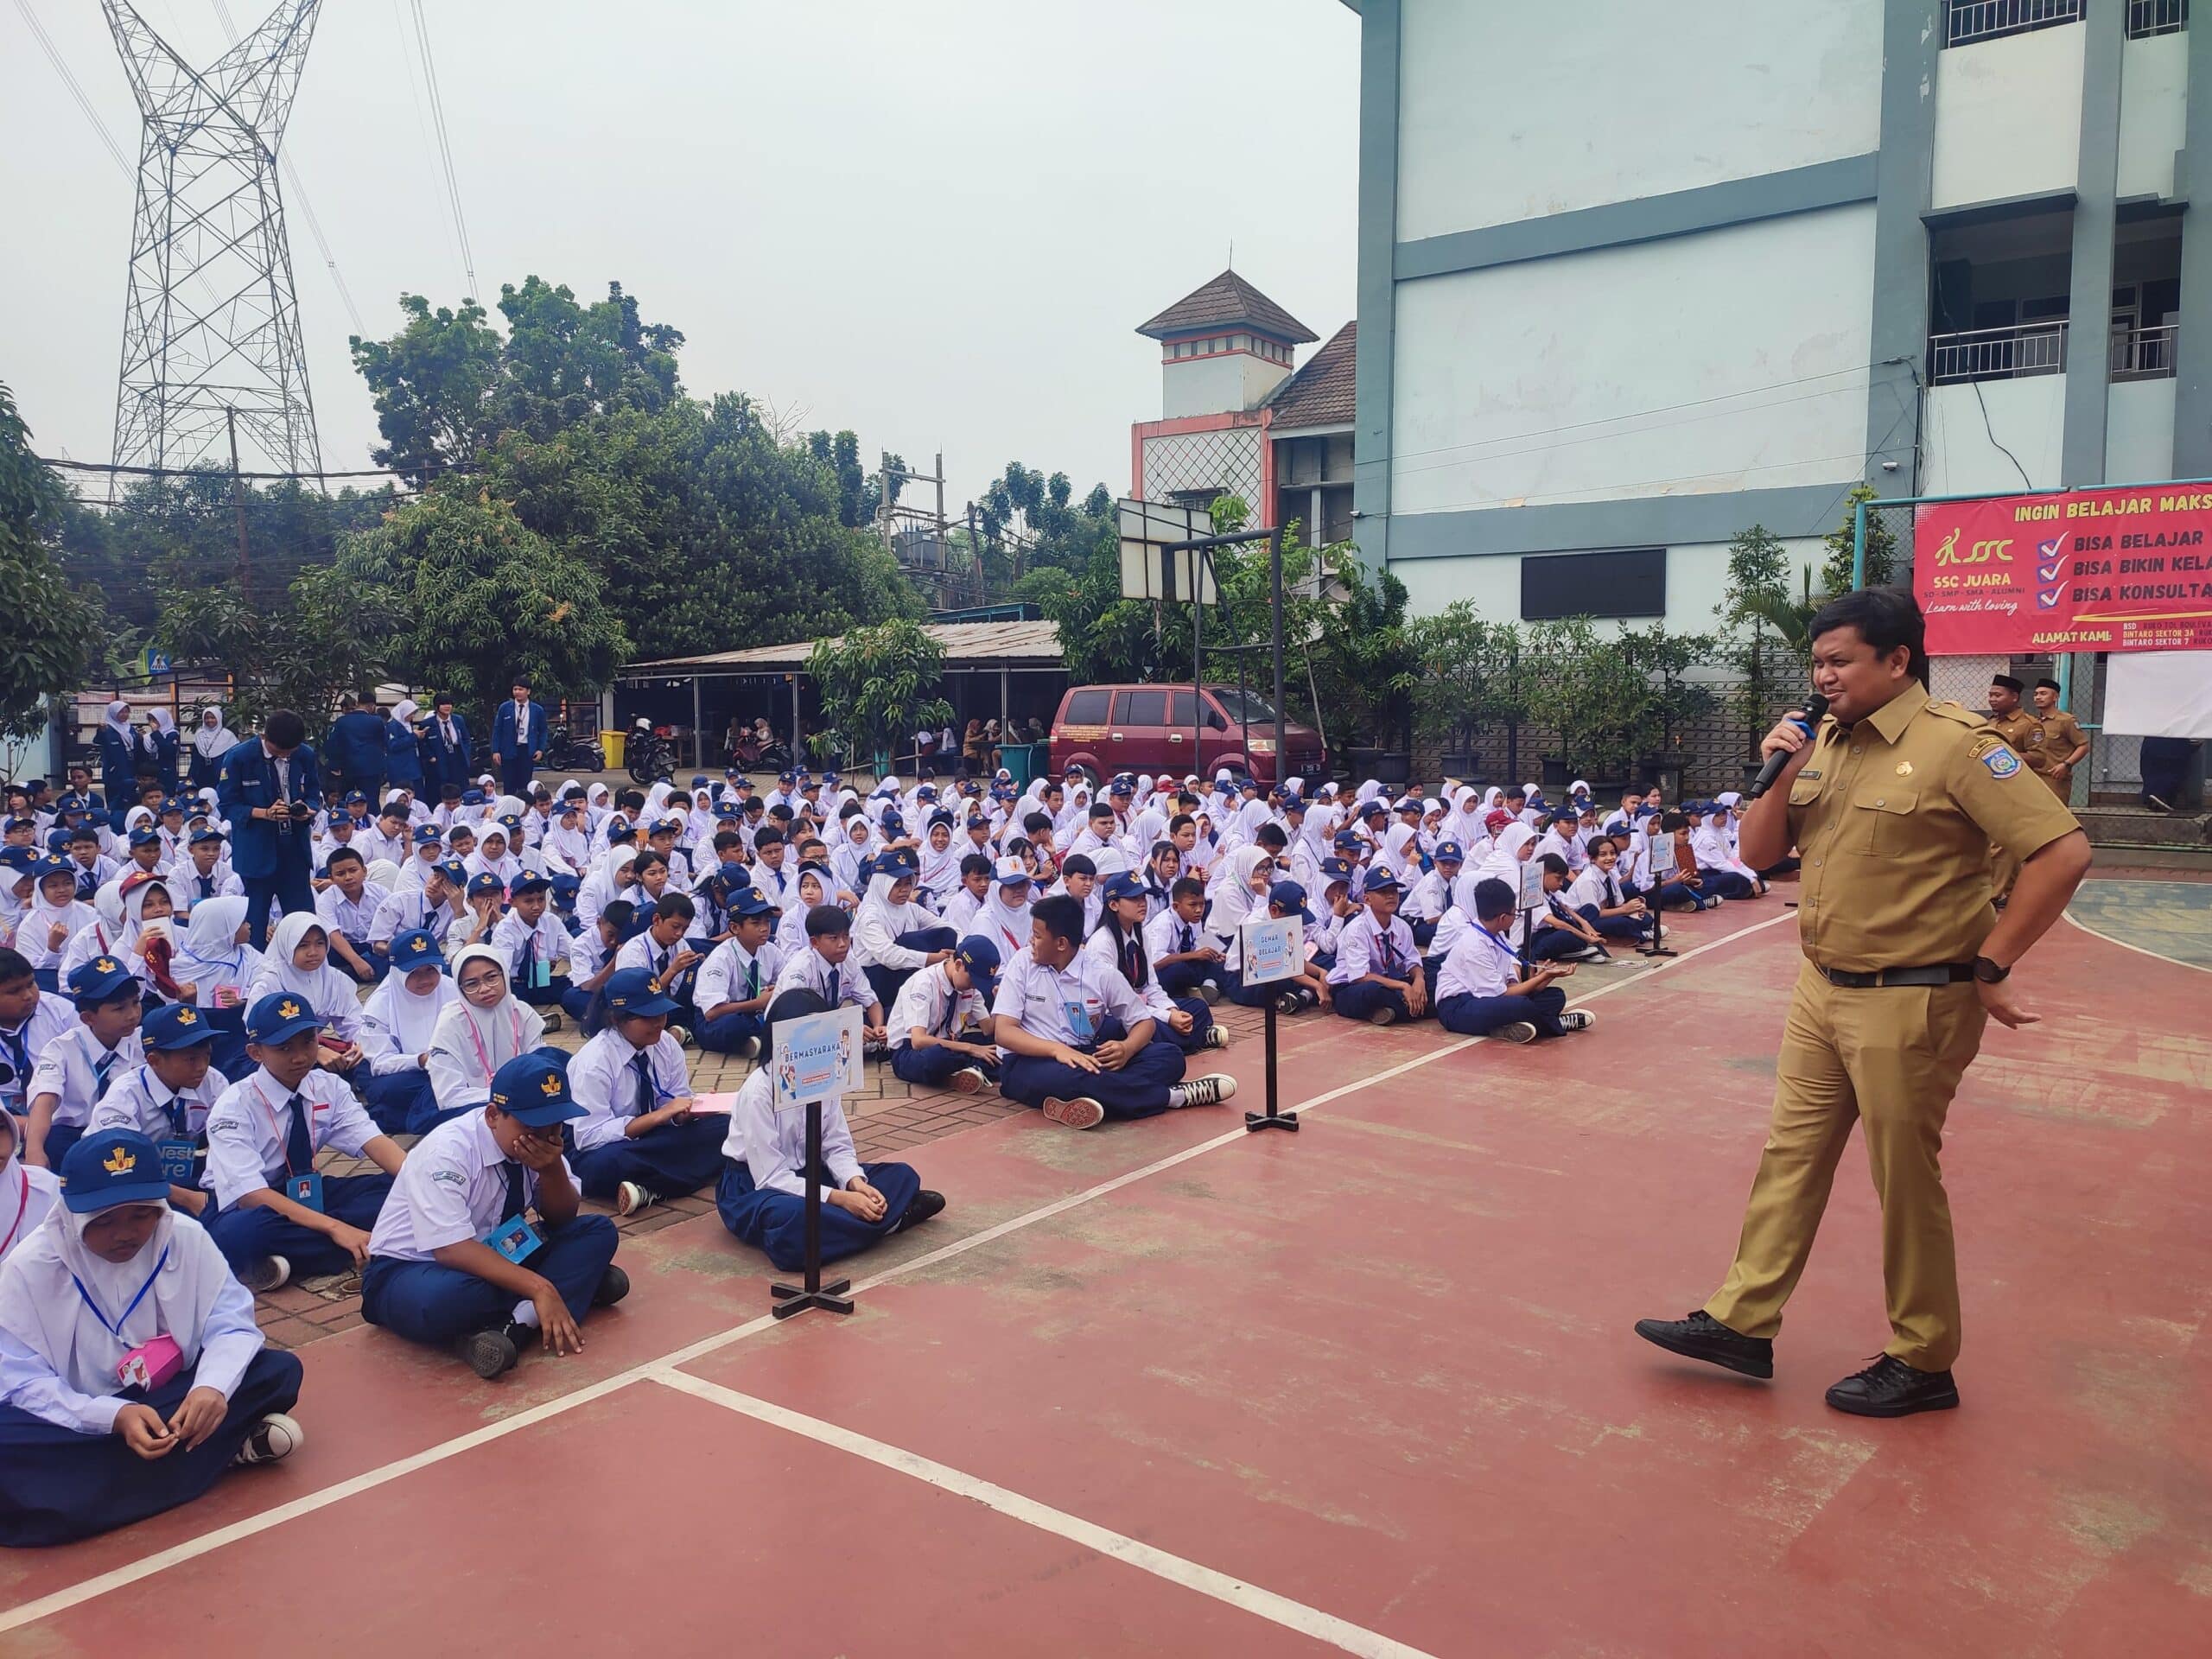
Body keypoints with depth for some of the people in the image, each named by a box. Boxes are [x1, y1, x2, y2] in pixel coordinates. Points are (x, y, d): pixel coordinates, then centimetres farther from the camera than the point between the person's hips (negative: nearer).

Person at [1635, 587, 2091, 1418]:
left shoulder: (1956, 744, -15)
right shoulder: (1824, 742, 7)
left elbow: (2063, 851, -19)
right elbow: (1758, 852, 11)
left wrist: (1989, 967, -15)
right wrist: (1779, 778, -8)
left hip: (1911, 1004, -7)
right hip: (1821, 991, 7)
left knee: (1905, 1185, 6)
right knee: (1791, 1158, 12)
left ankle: (1923, 1363, 23)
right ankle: (1743, 1322, 23)